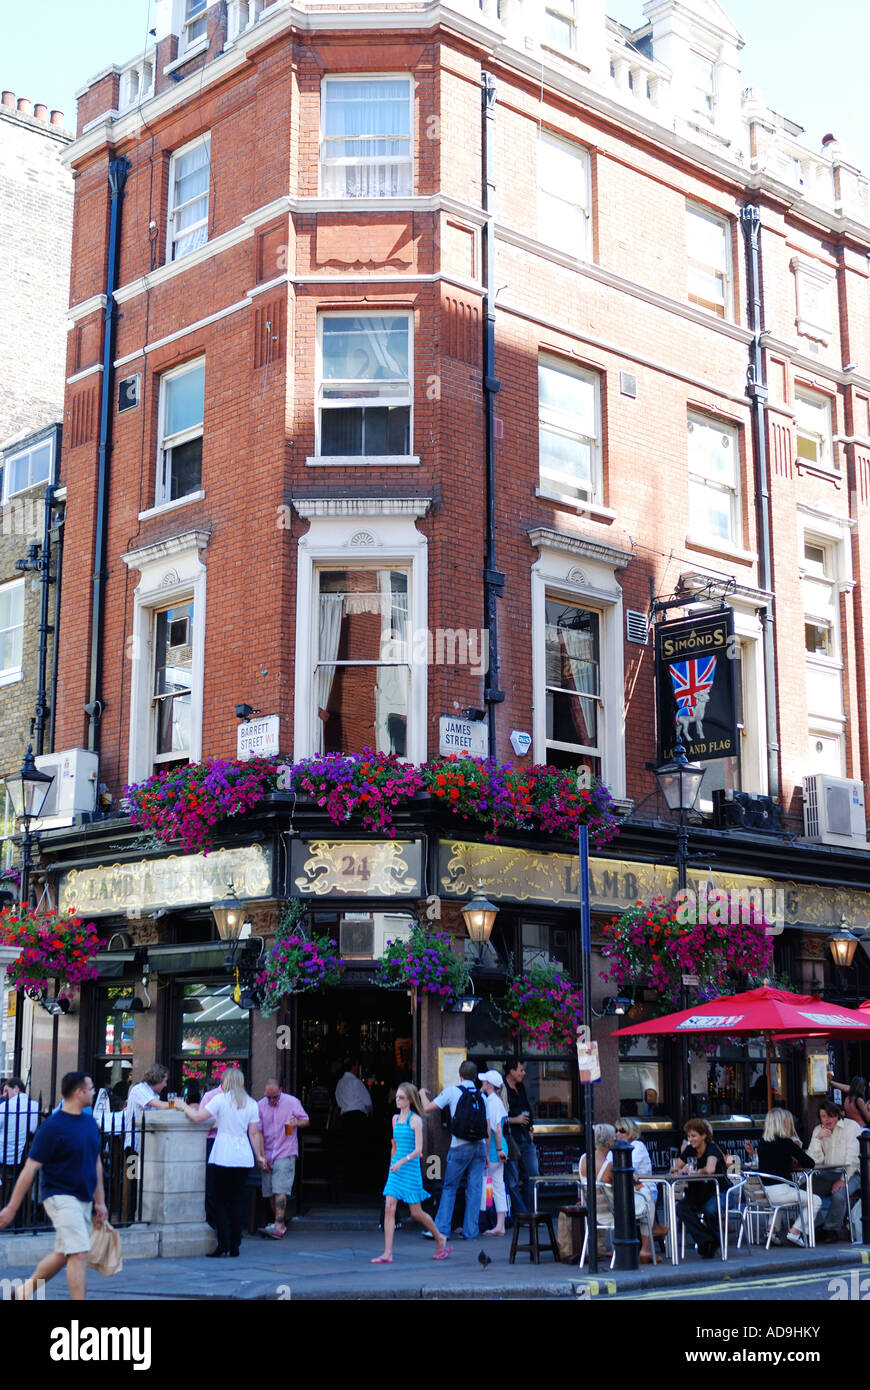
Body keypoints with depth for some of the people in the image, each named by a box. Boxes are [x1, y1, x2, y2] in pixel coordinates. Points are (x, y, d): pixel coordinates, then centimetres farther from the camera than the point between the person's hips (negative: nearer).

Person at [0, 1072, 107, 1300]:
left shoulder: (90, 1122, 10)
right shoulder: (52, 1127, -14)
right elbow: (30, 1168, -13)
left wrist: (100, 1202, 19)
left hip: (84, 1200, 8)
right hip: (61, 1196, -8)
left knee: (62, 1255, 13)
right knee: (79, 1253, -12)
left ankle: (25, 1291, 31)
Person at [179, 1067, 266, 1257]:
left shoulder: (221, 1099, -3)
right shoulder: (251, 1104, 8)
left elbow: (197, 1117, -7)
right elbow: (254, 1133, 8)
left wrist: (184, 1107, 10)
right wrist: (259, 1156, 15)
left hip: (224, 1157, -4)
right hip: (244, 1157, 4)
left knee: (221, 1200, 2)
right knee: (238, 1200, 8)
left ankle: (223, 1244, -4)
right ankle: (235, 1245, 8)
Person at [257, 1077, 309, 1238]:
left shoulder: (292, 1102, -1)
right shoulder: (260, 1106, 4)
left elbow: (306, 1121, 7)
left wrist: (297, 1122, -17)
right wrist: (262, 1156, 0)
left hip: (285, 1154, -4)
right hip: (268, 1155, 4)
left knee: (280, 1190, -14)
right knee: (270, 1192, 5)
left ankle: (279, 1226, -19)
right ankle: (280, 1225, 16)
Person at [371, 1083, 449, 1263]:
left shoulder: (415, 1120, -9)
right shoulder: (395, 1118, 10)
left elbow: (418, 1150, -16)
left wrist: (402, 1161, -27)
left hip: (410, 1168, -6)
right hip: (395, 1168, 6)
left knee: (416, 1212, 4)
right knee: (389, 1208, -7)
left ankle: (440, 1239, 28)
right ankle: (387, 1254, -7)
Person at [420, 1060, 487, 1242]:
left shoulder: (451, 1091, -1)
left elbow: (428, 1108, 1)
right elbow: (487, 1130, 11)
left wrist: (423, 1094, 22)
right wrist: (486, 1155, 18)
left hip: (460, 1146, -3)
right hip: (480, 1146, 3)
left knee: (449, 1188, 7)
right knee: (474, 1189, 7)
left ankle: (441, 1229, 4)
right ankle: (471, 1231, 7)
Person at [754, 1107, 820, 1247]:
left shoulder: (762, 1142, 10)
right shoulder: (786, 1143, -10)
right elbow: (810, 1164, -3)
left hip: (761, 1193, 7)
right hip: (777, 1191, -7)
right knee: (815, 1201, 8)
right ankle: (795, 1232, 0)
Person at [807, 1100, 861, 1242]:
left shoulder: (851, 1126, -4)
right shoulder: (818, 1130, 10)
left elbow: (852, 1158, -11)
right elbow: (815, 1161, 0)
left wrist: (843, 1180, -19)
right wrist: (818, 1139, -13)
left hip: (851, 1173, -5)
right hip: (827, 1175, 5)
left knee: (839, 1194, -33)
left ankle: (831, 1229, -14)